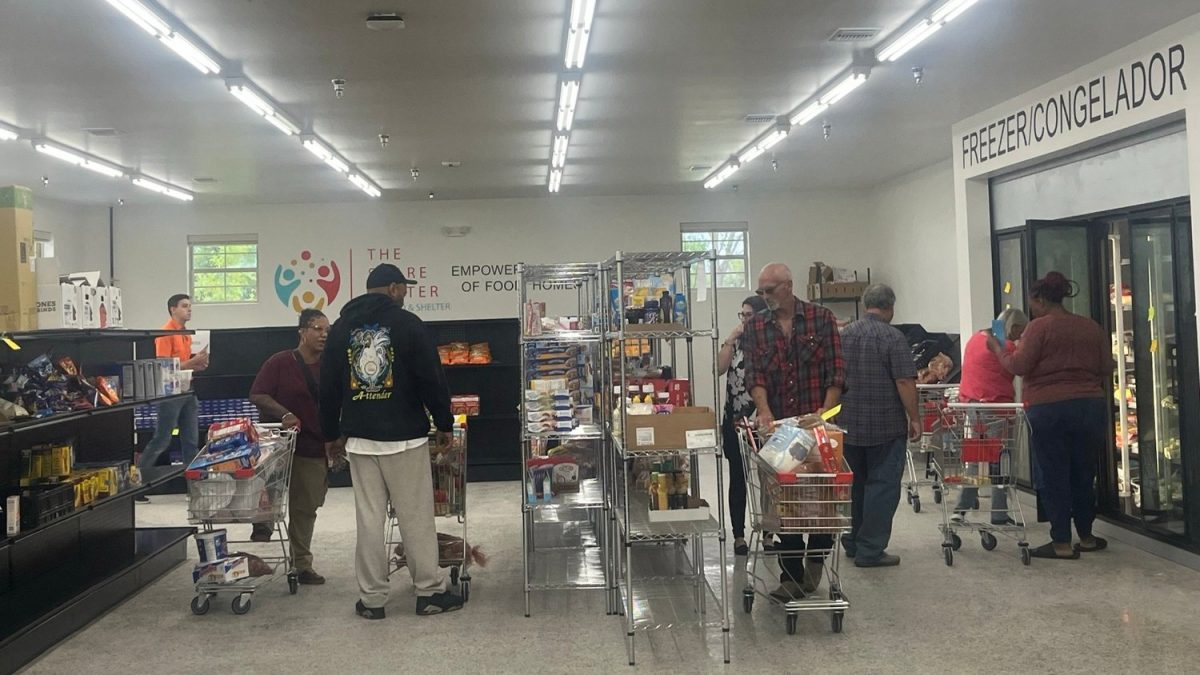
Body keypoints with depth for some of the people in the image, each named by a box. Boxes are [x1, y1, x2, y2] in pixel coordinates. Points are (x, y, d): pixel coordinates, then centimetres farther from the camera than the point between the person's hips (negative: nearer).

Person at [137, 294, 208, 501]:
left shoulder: (186, 334, 14)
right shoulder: (166, 333, -12)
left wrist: (198, 363, 2)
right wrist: (192, 362, -18)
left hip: (187, 390, 8)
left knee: (191, 441, 9)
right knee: (161, 441, -4)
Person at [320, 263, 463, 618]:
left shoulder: (341, 328, 7)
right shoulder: (407, 323, -7)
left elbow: (328, 386, 12)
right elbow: (432, 377, -7)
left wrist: (334, 433, 20)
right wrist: (445, 424, 2)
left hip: (360, 438, 4)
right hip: (405, 436, -4)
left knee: (369, 519, 7)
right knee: (417, 516, 3)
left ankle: (371, 599, 11)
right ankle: (430, 592, 10)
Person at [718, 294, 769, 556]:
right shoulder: (736, 343, 8)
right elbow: (720, 368, -8)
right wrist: (731, 338, -9)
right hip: (735, 421, 3)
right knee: (737, 479, 7)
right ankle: (739, 536, 16)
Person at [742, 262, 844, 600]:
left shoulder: (821, 318, 2)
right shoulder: (754, 328, 8)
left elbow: (836, 371, -3)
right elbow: (754, 374, -3)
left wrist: (825, 413, -14)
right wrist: (764, 411, -20)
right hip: (777, 427, 2)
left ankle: (816, 557, 30)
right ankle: (792, 576, 10)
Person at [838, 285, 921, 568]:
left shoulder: (845, 334, 8)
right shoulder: (892, 337, -11)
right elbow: (905, 382, -17)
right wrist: (914, 418, -9)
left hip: (849, 425, 6)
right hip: (886, 427, -6)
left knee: (855, 484, 16)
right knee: (882, 486, 0)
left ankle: (852, 543, 25)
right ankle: (870, 550, -1)